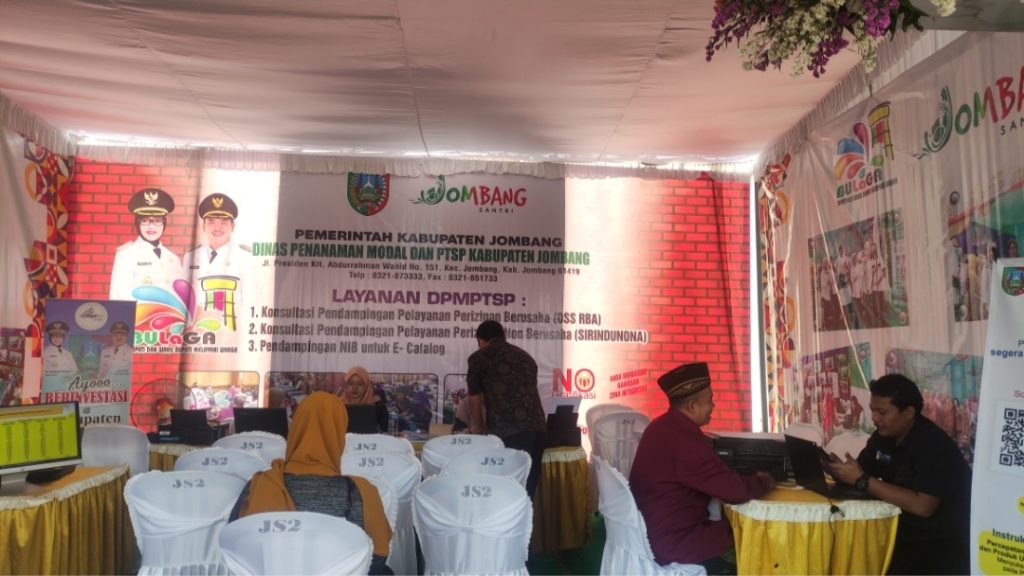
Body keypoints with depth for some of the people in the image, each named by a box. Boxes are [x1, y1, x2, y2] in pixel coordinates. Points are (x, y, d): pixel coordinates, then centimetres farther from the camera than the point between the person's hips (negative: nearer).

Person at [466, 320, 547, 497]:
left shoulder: (479, 357, 12)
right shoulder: (525, 356, 27)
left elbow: (474, 399, 20)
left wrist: (480, 430, 37)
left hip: (506, 430, -5)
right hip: (537, 426, 5)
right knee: (528, 487, 13)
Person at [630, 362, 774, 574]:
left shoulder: (663, 426, 5)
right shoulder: (683, 439, -27)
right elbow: (735, 490, -23)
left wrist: (751, 478, 5)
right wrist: (765, 482, -3)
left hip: (655, 529, 9)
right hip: (673, 541, -9)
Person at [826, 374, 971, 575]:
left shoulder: (934, 445, -21)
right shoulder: (883, 436, 3)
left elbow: (922, 506, -30)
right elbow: (858, 474, 7)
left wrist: (863, 480, -28)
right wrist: (837, 469, -16)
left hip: (942, 545, -7)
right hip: (906, 534, 7)